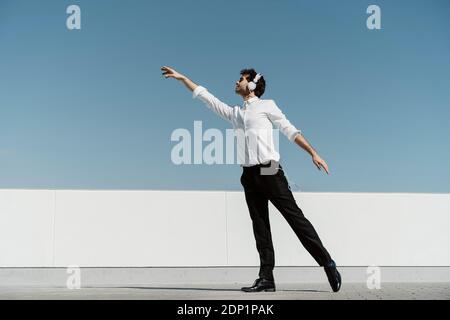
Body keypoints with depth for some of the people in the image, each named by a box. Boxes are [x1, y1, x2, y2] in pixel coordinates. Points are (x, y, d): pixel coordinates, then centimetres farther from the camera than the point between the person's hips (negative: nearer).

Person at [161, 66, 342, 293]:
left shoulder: (267, 106, 7)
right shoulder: (235, 113, 22)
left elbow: (290, 131, 3)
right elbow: (206, 98, 26)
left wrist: (313, 153, -4)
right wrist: (182, 78, 26)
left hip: (269, 171, -6)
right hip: (249, 174, 6)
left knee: (295, 217, -8)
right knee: (260, 226, 2)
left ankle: (327, 263, -4)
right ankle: (266, 278, 1)